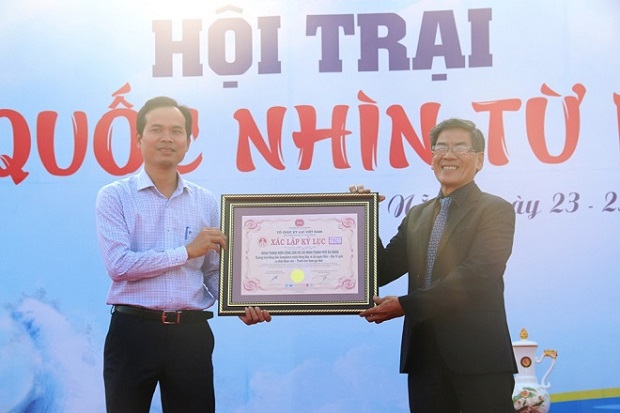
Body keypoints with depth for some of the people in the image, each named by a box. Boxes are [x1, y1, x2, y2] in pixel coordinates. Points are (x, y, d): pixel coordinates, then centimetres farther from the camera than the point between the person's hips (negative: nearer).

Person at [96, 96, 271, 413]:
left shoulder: (206, 202, 10)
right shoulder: (115, 196, -1)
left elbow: (214, 273, 11)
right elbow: (118, 264, -13)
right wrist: (187, 251, -12)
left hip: (191, 333, 3)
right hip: (133, 331, -3)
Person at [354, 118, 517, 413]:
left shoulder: (496, 210, -2)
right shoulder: (417, 215, 16)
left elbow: (474, 276, -16)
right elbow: (381, 272, 11)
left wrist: (406, 305, -18)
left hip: (477, 356, -5)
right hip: (424, 356, 5)